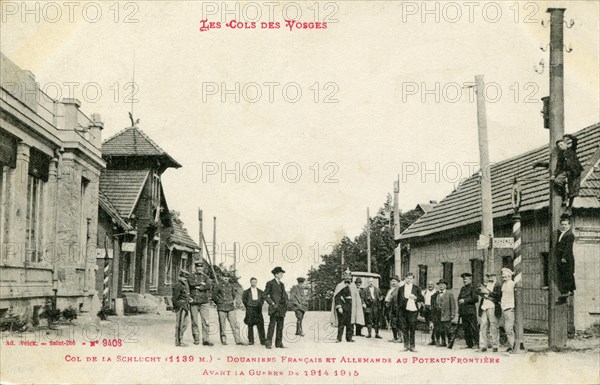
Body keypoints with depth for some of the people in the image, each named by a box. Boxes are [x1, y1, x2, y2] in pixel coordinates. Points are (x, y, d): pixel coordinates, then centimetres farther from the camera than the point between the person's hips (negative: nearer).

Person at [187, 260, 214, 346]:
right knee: (194, 322, 3)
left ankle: (206, 340, -8)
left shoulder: (206, 276, 11)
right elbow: (191, 283, -11)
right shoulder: (192, 276, 10)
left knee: (205, 322, -8)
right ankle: (196, 339, 12)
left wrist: (199, 287, -11)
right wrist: (201, 283, -7)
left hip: (204, 302, 0)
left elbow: (209, 285, -8)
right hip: (193, 302, 0)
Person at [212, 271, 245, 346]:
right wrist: (219, 303, 4)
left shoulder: (231, 286, 11)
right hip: (222, 308, -3)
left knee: (235, 324, -2)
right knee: (222, 325, 1)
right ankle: (223, 340, 12)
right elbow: (214, 296, 4)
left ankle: (238, 340, -2)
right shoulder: (218, 286, -2)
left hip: (231, 307, 3)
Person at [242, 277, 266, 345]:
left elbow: (263, 299, 17)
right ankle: (251, 341, 4)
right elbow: (244, 299, 6)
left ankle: (263, 340, -6)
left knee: (260, 324, -6)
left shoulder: (260, 292, 13)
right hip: (250, 309, -1)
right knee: (250, 325, 0)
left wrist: (260, 305, 5)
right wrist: (247, 306, 1)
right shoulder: (246, 291, 7)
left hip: (258, 309, 1)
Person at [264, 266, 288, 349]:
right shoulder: (270, 283, -1)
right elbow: (265, 295, -3)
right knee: (272, 325, -11)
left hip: (281, 308, 6)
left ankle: (279, 343, 11)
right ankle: (269, 343, -9)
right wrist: (272, 303, -12)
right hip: (274, 308, -6)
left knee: (280, 326, 6)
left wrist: (286, 301, 6)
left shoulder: (282, 284, 19)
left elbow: (285, 295, 26)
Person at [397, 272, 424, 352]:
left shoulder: (416, 288, 6)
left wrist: (415, 297, -15)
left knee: (412, 329, -2)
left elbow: (421, 299, 4)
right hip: (403, 311, 2)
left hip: (413, 310, -2)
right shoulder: (401, 288, 10)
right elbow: (398, 300, 13)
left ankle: (412, 346, 2)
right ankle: (406, 345, 10)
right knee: (404, 328, 3)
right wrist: (398, 311, 7)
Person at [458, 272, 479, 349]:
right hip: (463, 312, 7)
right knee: (466, 329, 8)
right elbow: (459, 298, 24)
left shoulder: (472, 288, -3)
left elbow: (475, 298, -13)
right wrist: (459, 310, 12)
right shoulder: (462, 289, 19)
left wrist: (465, 300, -14)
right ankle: (469, 344, 13)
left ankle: (477, 343, -4)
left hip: (471, 311, -7)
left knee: (474, 328, -7)